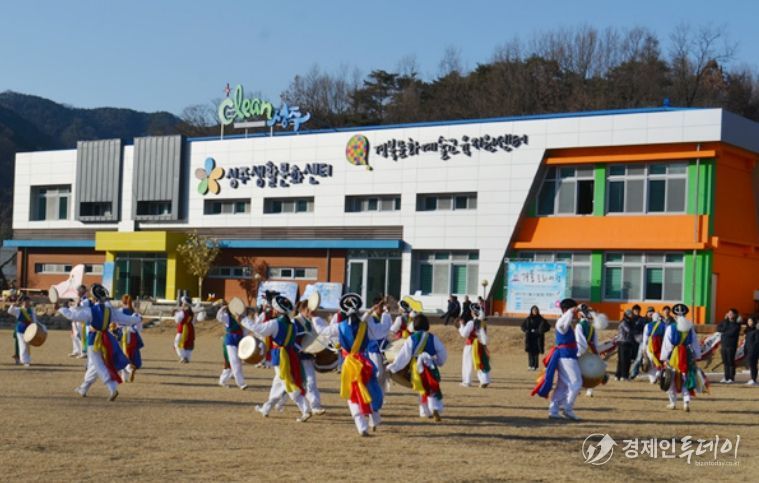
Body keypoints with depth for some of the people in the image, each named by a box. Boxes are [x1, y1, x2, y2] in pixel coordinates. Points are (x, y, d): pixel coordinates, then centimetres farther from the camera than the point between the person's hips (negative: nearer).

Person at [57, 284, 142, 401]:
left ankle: (112, 389, -20)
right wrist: (137, 319, 26)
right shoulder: (110, 310, 1)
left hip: (94, 341, -6)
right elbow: (125, 319, 8)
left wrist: (61, 309, 2)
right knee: (94, 366, 18)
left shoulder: (90, 310, -15)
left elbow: (72, 315, -15)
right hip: (106, 340, 6)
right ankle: (83, 389, 32)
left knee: (99, 367, -5)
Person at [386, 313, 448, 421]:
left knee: (423, 390, 19)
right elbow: (442, 352, 5)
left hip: (417, 368, 1)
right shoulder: (432, 338, 0)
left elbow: (403, 355, -4)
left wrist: (393, 367, 4)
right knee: (434, 390, -1)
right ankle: (435, 409, -22)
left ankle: (425, 412, 28)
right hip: (430, 366, -1)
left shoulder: (411, 339, -4)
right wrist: (439, 362, 26)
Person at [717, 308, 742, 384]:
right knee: (725, 362, 8)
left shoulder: (736, 324, -5)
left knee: (731, 362, -4)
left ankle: (731, 378, -1)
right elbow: (718, 328, 6)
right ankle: (726, 377, 13)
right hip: (724, 345, 6)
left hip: (731, 346, -6)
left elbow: (731, 333, -16)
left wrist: (723, 332, -1)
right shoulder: (725, 322, 14)